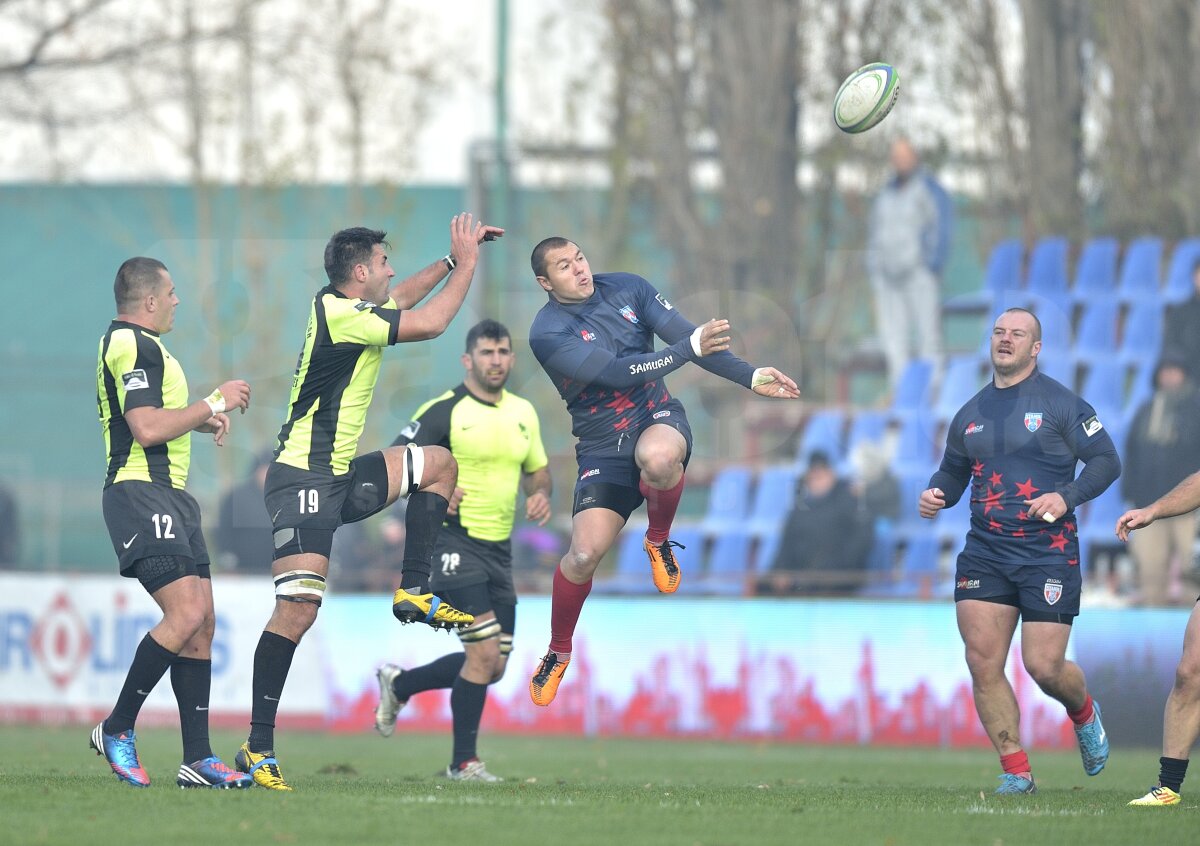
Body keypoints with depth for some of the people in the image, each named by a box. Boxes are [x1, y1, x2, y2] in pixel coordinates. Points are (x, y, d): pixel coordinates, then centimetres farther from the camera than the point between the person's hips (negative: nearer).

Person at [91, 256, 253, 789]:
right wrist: (215, 403, -12)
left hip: (171, 496, 11)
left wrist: (204, 418, 22)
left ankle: (197, 759, 3)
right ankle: (117, 729, -8)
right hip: (140, 493, -11)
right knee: (186, 615, -20)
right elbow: (147, 428, -22)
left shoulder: (140, 344, 22)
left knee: (201, 623, 4)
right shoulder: (131, 346, -12)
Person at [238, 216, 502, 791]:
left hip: (340, 478, 10)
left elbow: (403, 297, 34)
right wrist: (466, 264, -2)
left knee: (438, 463, 16)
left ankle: (414, 592, 12)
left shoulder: (351, 308, 12)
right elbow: (430, 324, -14)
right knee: (299, 607, -18)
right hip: (302, 480, -10)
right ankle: (257, 748, -18)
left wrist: (453, 259, 26)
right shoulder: (337, 313, -16)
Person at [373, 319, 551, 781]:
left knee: (492, 667, 9)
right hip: (455, 540, -7)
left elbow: (537, 470, 24)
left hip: (499, 549, 7)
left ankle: (399, 684, 31)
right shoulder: (444, 411, -9)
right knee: (485, 653, -16)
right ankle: (463, 761, -3)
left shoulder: (523, 413, 11)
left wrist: (539, 493, 1)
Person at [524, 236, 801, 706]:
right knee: (585, 553, -17)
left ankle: (659, 541, -5)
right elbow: (614, 372, -23)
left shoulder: (626, 289, 0)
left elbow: (688, 335, -2)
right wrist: (689, 349, -25)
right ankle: (558, 652, 11)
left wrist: (752, 378, -11)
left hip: (656, 418, 1)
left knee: (657, 456, -39)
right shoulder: (548, 332, -13)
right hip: (603, 447, -1)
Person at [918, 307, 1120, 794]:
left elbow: (1106, 460, -4)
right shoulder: (970, 414, 14)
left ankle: (1084, 714, 28)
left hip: (1048, 551, -5)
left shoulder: (1060, 403, -2)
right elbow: (953, 472, 24)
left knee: (1044, 666, -7)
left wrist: (1067, 497, -18)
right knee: (983, 663, -7)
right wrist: (937, 494, 2)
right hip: (985, 550, 5)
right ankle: (1016, 772, 1)